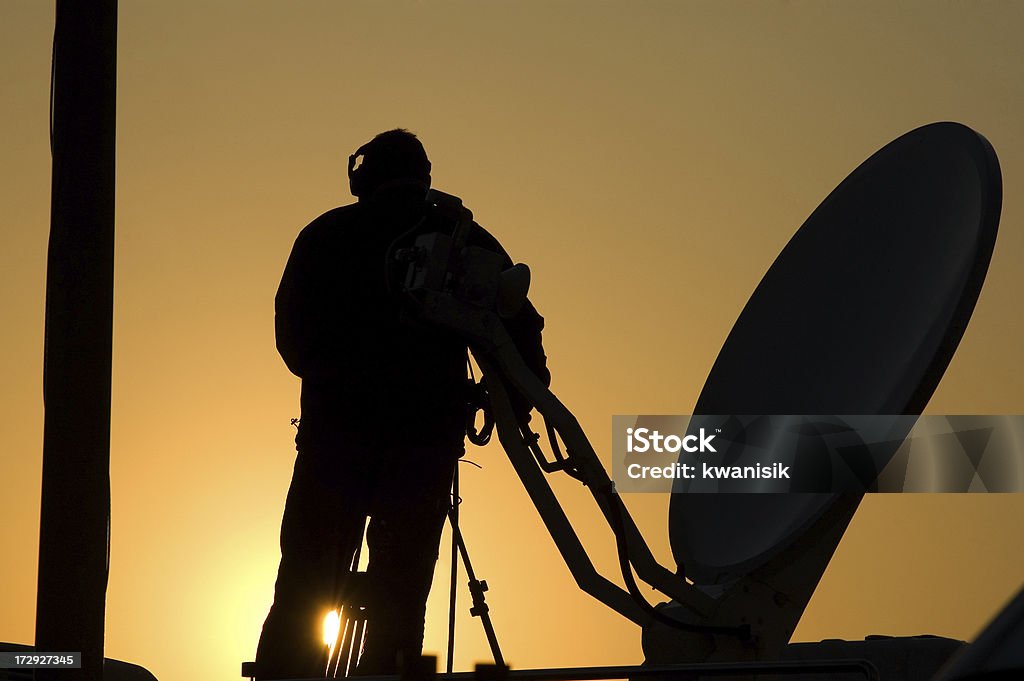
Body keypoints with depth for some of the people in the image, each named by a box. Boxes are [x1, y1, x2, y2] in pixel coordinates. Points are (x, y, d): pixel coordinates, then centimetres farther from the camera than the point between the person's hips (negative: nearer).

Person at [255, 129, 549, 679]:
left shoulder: (324, 235, 10)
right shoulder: (466, 240, 9)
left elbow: (292, 337, 11)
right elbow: (521, 330, 1)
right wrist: (513, 406, 11)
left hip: (333, 431, 0)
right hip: (429, 437, 0)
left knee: (303, 591, 6)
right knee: (400, 601, 4)